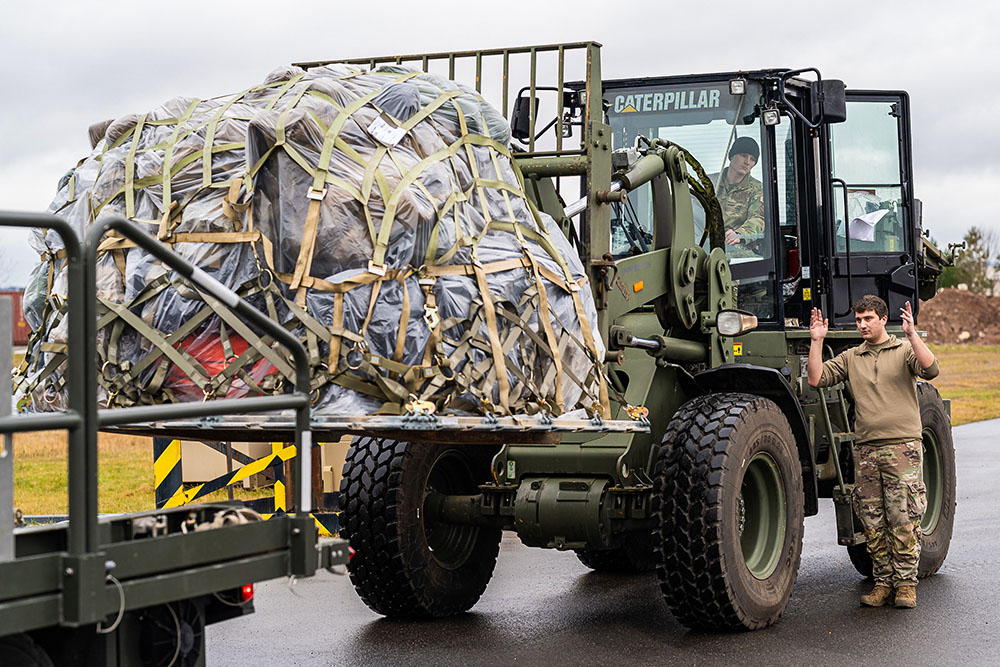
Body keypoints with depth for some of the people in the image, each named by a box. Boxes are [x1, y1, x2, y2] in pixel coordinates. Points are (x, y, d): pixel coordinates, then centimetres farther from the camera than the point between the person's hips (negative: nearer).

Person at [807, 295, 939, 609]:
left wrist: (911, 334, -20)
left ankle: (906, 582, 3)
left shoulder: (904, 350, 6)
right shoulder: (850, 358, 15)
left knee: (903, 520, -5)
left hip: (902, 446, -4)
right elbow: (816, 379, 5)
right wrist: (816, 341, -1)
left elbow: (930, 369, -13)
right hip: (866, 450, 4)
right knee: (872, 522, 5)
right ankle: (883, 581, 14)